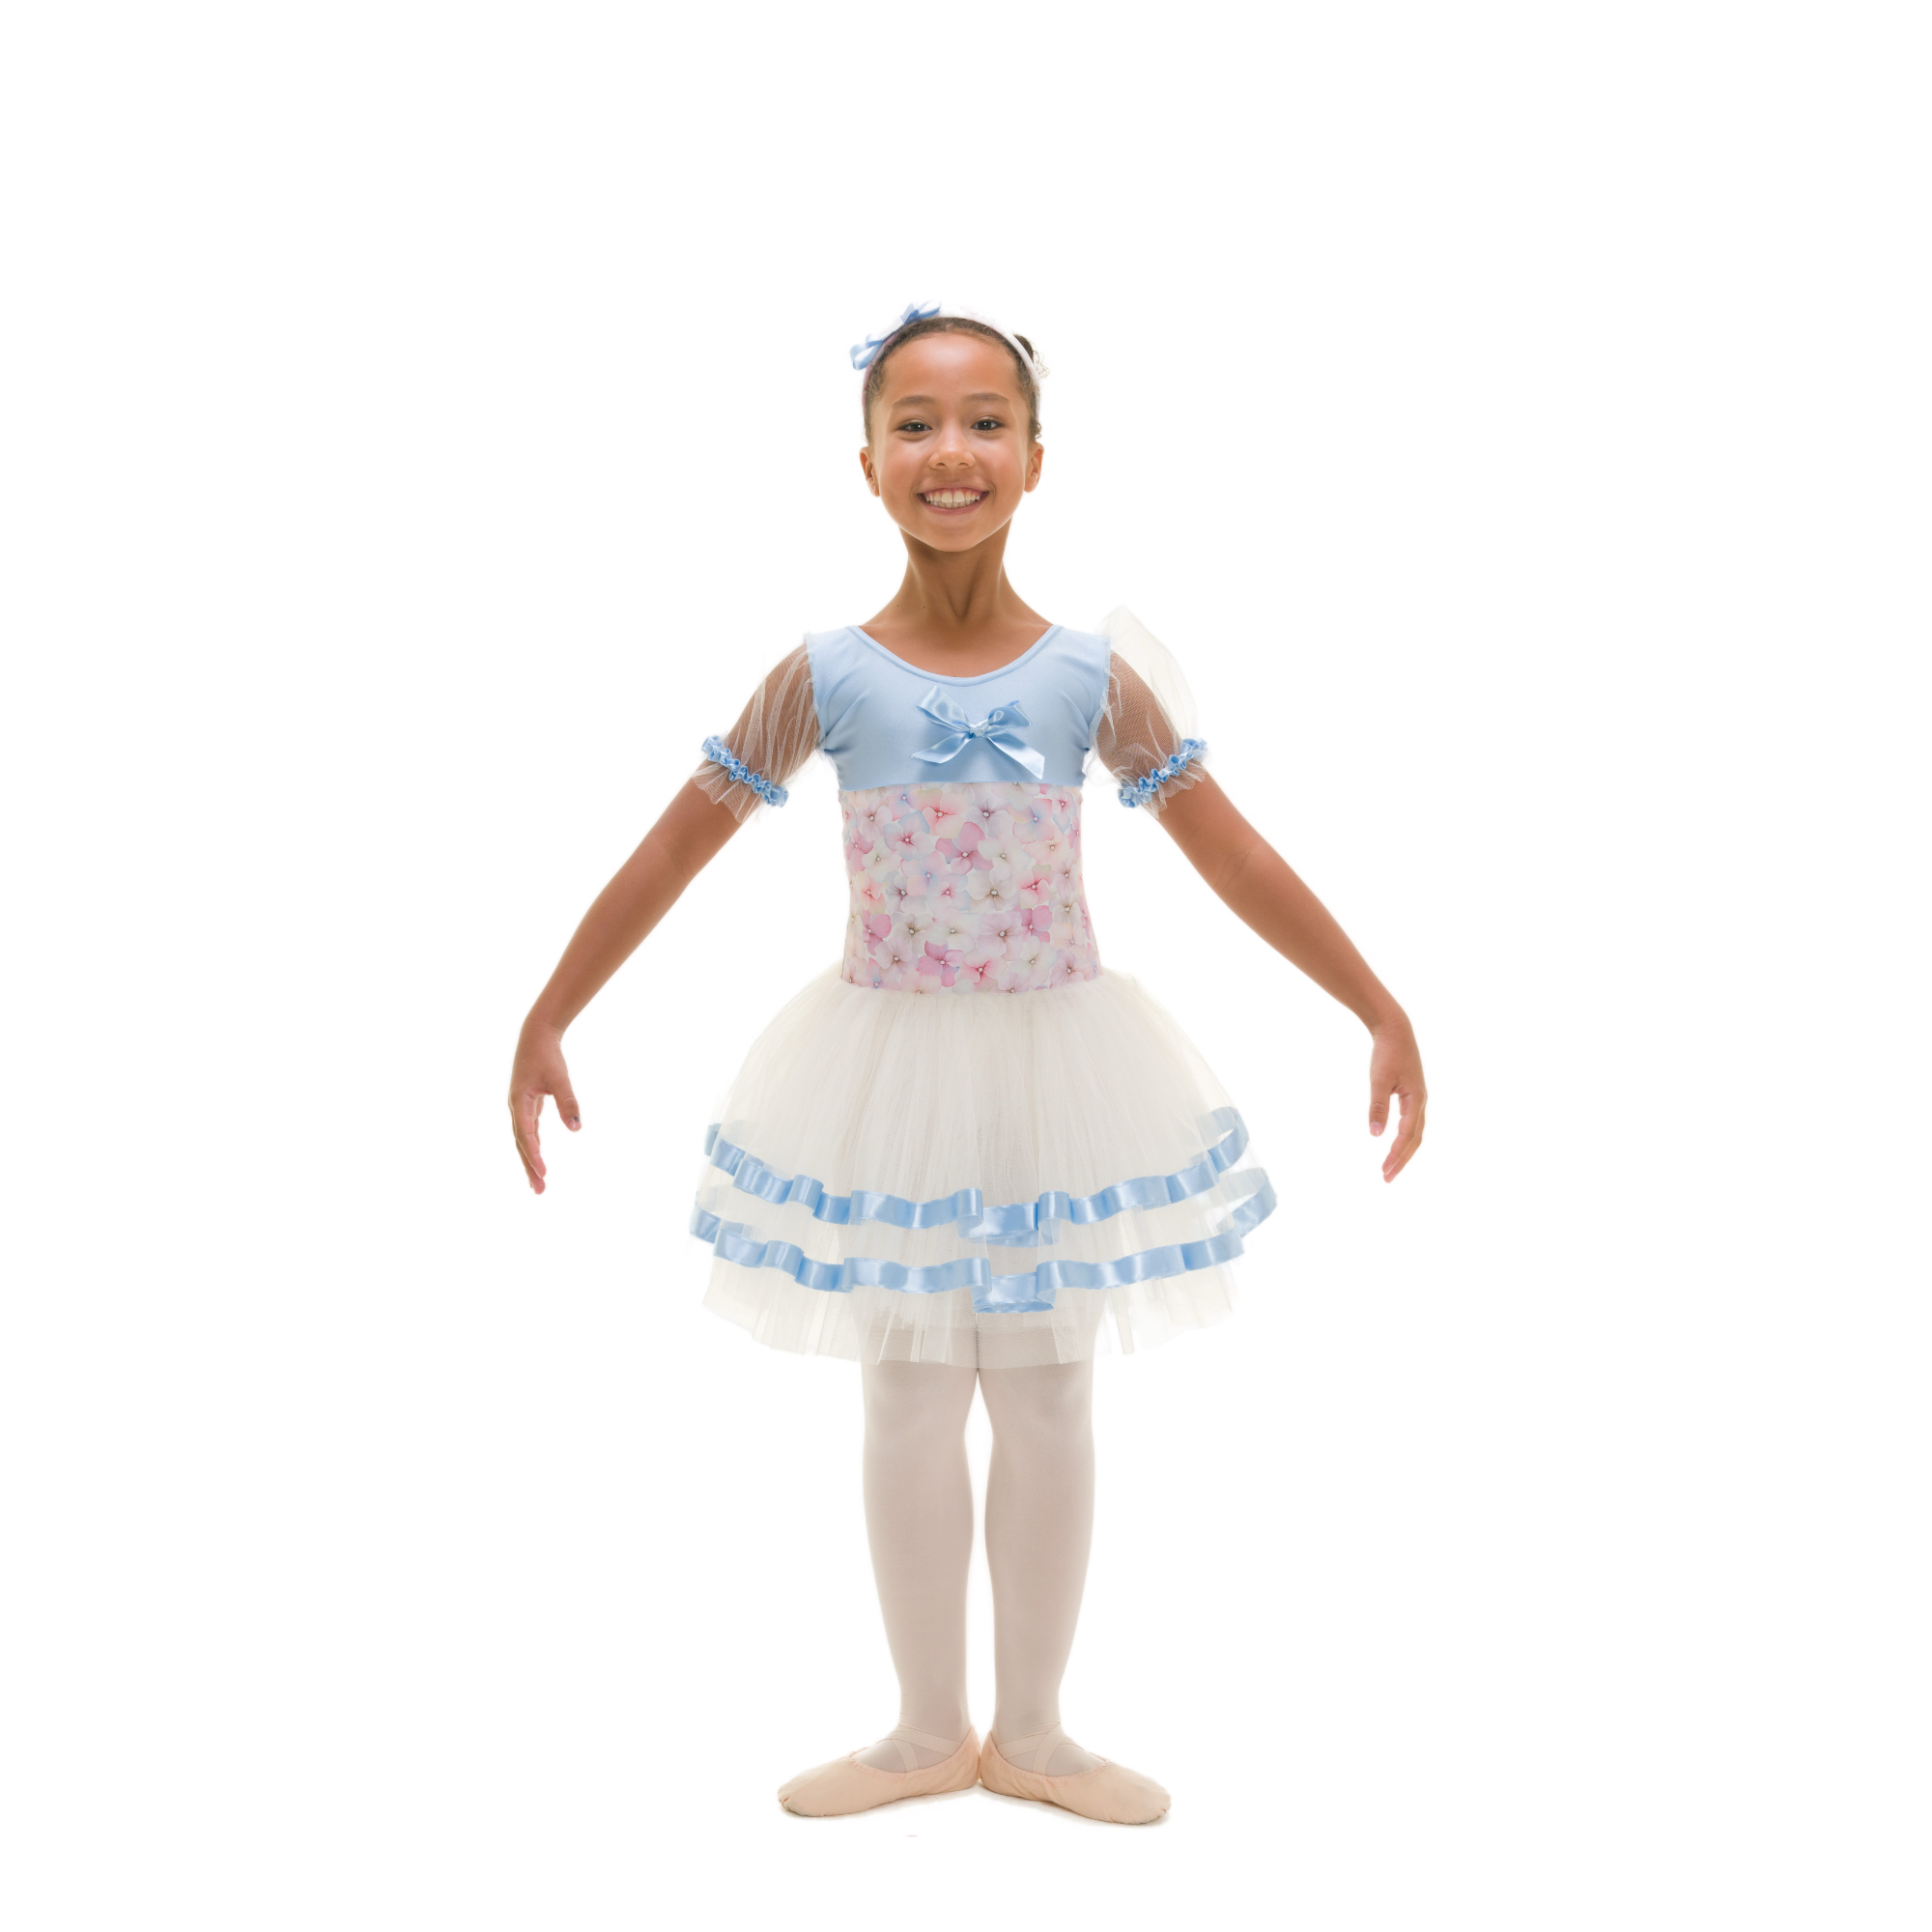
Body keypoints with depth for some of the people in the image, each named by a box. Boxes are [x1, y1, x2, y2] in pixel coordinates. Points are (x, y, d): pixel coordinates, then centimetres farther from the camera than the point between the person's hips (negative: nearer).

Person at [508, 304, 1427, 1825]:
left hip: (1060, 1073, 1)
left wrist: (1380, 1010, 0)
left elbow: (1236, 857, -2)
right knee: (911, 1408, 10)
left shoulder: (1094, 675, -7)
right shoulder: (824, 677, -8)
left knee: (1048, 1405, 10)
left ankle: (1032, 1730, 28)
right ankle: (931, 1729, 28)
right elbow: (671, 856, -2)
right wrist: (546, 1023, 2)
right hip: (891, 1076, 0)